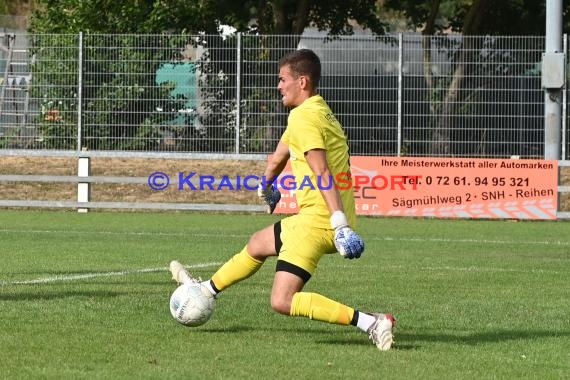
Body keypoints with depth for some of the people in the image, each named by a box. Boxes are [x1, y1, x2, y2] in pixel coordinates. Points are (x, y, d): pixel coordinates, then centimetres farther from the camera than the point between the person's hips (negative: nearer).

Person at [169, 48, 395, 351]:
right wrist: (266, 189, 49)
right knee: (257, 244, 30)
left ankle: (370, 322, -22)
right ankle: (206, 289, 52)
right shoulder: (320, 111, 17)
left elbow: (322, 173, -23)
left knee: (282, 302, -16)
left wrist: (340, 223, -30)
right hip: (329, 221, 10)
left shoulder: (303, 116, -13)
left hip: (317, 221, -10)